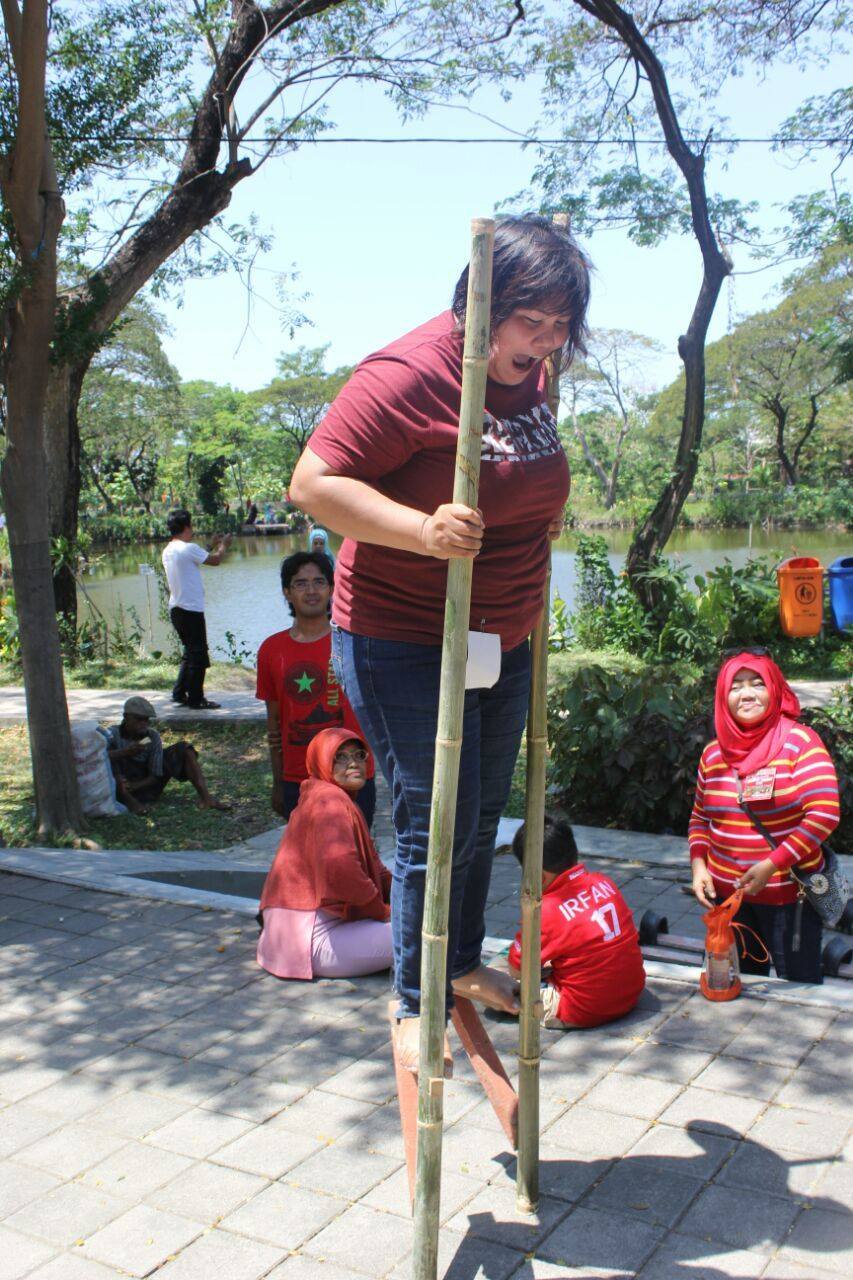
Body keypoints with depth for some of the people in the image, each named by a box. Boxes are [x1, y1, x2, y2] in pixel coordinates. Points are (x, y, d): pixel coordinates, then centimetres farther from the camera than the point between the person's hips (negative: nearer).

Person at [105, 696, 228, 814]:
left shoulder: (153, 737, -6)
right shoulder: (113, 734, -12)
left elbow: (155, 776, -7)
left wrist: (135, 786, -25)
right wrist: (124, 752, -46)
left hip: (146, 786, 3)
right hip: (120, 790, -3)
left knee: (183, 748, -8)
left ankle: (205, 796, -22)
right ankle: (129, 801, -30)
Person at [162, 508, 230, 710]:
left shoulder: (168, 550, 11)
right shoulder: (189, 549, -16)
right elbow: (215, 561, -7)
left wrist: (214, 546, 27)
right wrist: (224, 546, 12)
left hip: (176, 609, 9)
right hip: (191, 610, -9)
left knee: (190, 652, 19)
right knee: (198, 655, -1)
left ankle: (179, 693, 21)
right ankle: (196, 699, 3)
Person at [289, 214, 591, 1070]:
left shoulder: (525, 377, 6)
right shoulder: (411, 374, -21)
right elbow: (314, 483, -26)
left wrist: (544, 515, 12)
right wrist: (422, 530, -37)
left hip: (503, 644, 8)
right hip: (405, 647, -8)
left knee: (483, 816, 19)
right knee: (438, 827, -3)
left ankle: (465, 964, 39)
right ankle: (413, 1005, 18)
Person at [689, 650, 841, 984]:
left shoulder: (799, 741, -10)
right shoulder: (713, 753, 4)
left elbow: (825, 814, -17)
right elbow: (700, 818, 16)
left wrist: (771, 865, -20)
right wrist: (698, 865, -1)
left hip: (789, 893, -4)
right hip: (726, 893, 4)